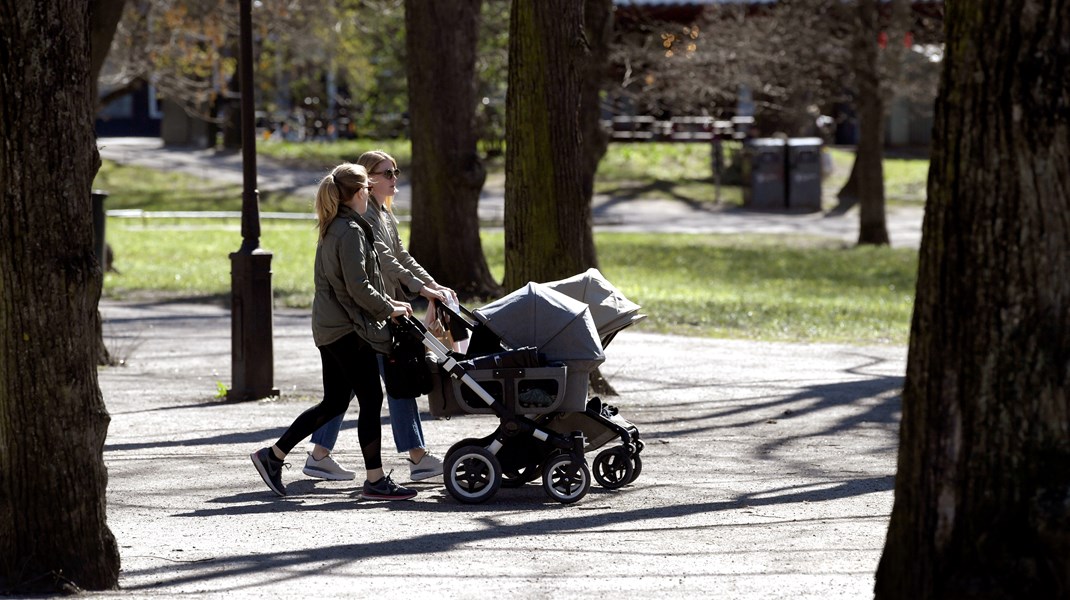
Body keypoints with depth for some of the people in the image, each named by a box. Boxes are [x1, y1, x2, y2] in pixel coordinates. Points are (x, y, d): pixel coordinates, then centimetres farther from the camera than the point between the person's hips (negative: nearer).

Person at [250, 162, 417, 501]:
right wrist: (389, 309, -8)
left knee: (334, 402, 14)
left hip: (329, 328, 10)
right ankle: (375, 481, 0)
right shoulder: (351, 231, -16)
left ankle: (273, 456, 16)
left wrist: (386, 303, 19)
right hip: (348, 329, -10)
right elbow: (358, 287, -21)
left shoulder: (332, 229, 14)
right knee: (371, 399, -4)